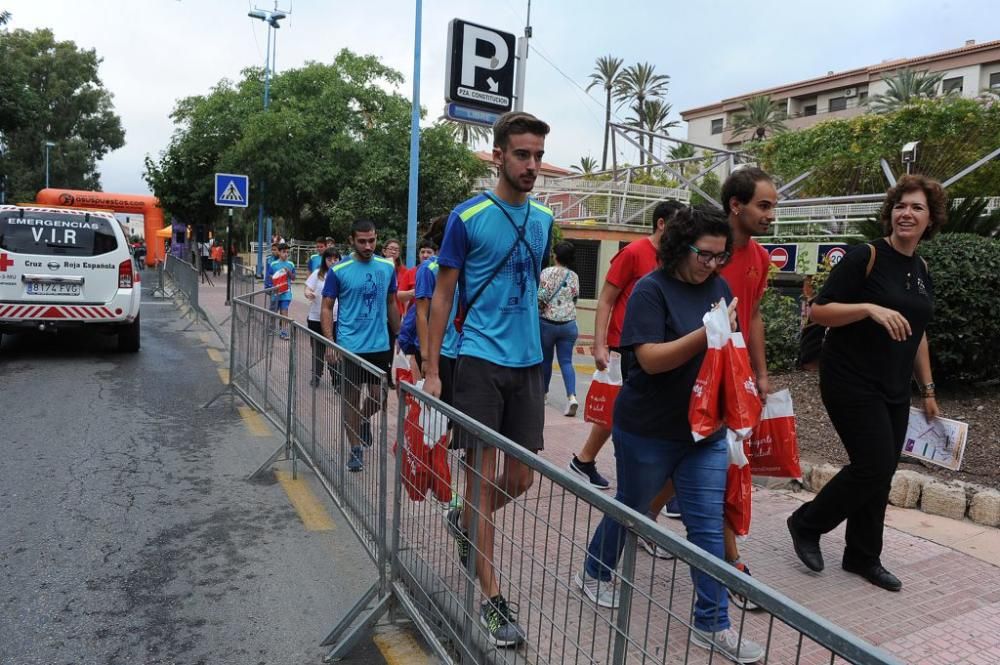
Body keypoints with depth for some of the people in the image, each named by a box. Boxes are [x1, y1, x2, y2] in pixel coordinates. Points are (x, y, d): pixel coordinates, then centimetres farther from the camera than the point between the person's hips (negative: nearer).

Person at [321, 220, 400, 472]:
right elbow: (327, 308, -2)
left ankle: (364, 420, 40)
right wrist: (330, 343, -12)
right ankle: (356, 449, 22)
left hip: (381, 345, 3)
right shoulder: (339, 270, -6)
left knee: (380, 399, 7)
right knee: (352, 399, 6)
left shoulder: (387, 267, 3)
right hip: (350, 347, -3)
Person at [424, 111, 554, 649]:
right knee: (483, 476, 1)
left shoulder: (543, 220, 9)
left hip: (528, 362, 5)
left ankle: (463, 521, 40)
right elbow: (442, 296, -2)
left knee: (521, 478, 10)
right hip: (480, 360, -5)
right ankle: (492, 599, 14)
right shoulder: (468, 217, -6)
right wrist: (431, 371, -6)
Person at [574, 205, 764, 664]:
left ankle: (712, 624, 18)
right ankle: (594, 574, 41)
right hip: (649, 430, -5)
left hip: (705, 430, 5)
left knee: (708, 527, 6)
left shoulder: (719, 287, 4)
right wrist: (706, 333, -29)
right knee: (630, 509, 15)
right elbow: (651, 359, -22)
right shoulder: (652, 289, -14)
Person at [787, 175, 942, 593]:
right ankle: (807, 523, 12)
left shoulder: (922, 271, 12)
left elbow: (918, 334, 20)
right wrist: (871, 308, -28)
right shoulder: (866, 258, -10)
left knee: (880, 472, 10)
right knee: (875, 465, -10)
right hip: (852, 382, -7)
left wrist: (927, 390, 18)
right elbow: (819, 311, -14)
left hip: (894, 389, 7)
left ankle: (863, 558, 26)